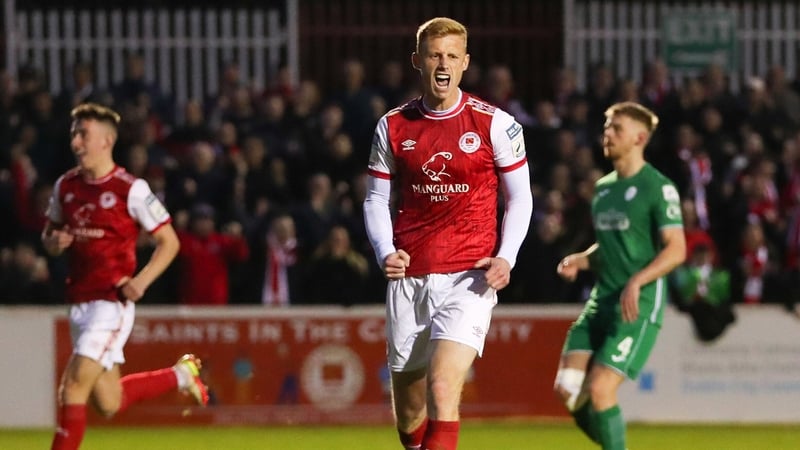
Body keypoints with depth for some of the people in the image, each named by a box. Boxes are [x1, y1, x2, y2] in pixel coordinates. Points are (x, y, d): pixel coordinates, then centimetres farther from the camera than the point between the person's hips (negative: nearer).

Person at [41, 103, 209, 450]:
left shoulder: (130, 189, -10)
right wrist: (53, 242, -4)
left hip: (113, 301, -7)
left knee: (74, 385, -17)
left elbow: (169, 242, -5)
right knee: (108, 404, 11)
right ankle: (179, 375, 34)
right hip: (79, 301, 7)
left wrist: (141, 281, -19)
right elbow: (49, 234, 21)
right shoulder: (65, 186, 7)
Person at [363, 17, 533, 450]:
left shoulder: (494, 123, -1)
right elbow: (376, 199, 12)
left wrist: (506, 257, -9)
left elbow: (519, 198, 6)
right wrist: (385, 252, -6)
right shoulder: (393, 126, 7)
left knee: (442, 387, -21)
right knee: (409, 410, 8)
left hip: (469, 277, -4)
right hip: (408, 278, 4)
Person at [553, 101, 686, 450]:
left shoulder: (657, 187, -8)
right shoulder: (603, 187, 16)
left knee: (599, 389, -17)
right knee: (567, 388, -4)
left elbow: (676, 250, -13)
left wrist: (636, 281, -26)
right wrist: (579, 261, 7)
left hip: (639, 305, -8)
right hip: (601, 300, 8)